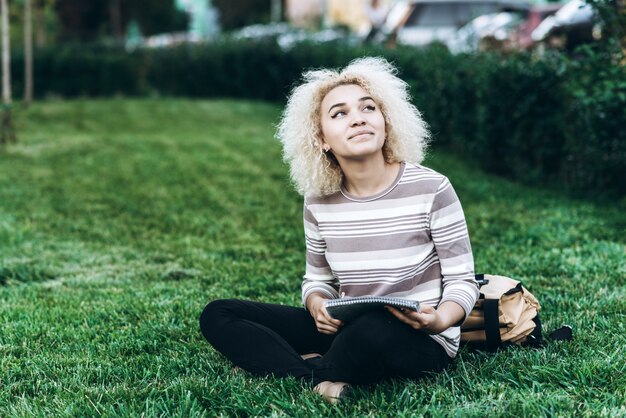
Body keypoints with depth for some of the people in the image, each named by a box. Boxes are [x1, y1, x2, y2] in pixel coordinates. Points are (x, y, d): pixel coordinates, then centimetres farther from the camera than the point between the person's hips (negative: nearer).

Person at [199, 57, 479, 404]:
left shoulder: (431, 189, -13)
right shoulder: (319, 201, -1)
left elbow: (462, 281, -7)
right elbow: (317, 279, 11)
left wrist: (439, 321, -29)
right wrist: (318, 306, -14)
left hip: (422, 343, -5)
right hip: (348, 333, 5)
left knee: (373, 327, -41)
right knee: (217, 315, -4)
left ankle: (296, 367, -9)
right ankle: (321, 380, -23)